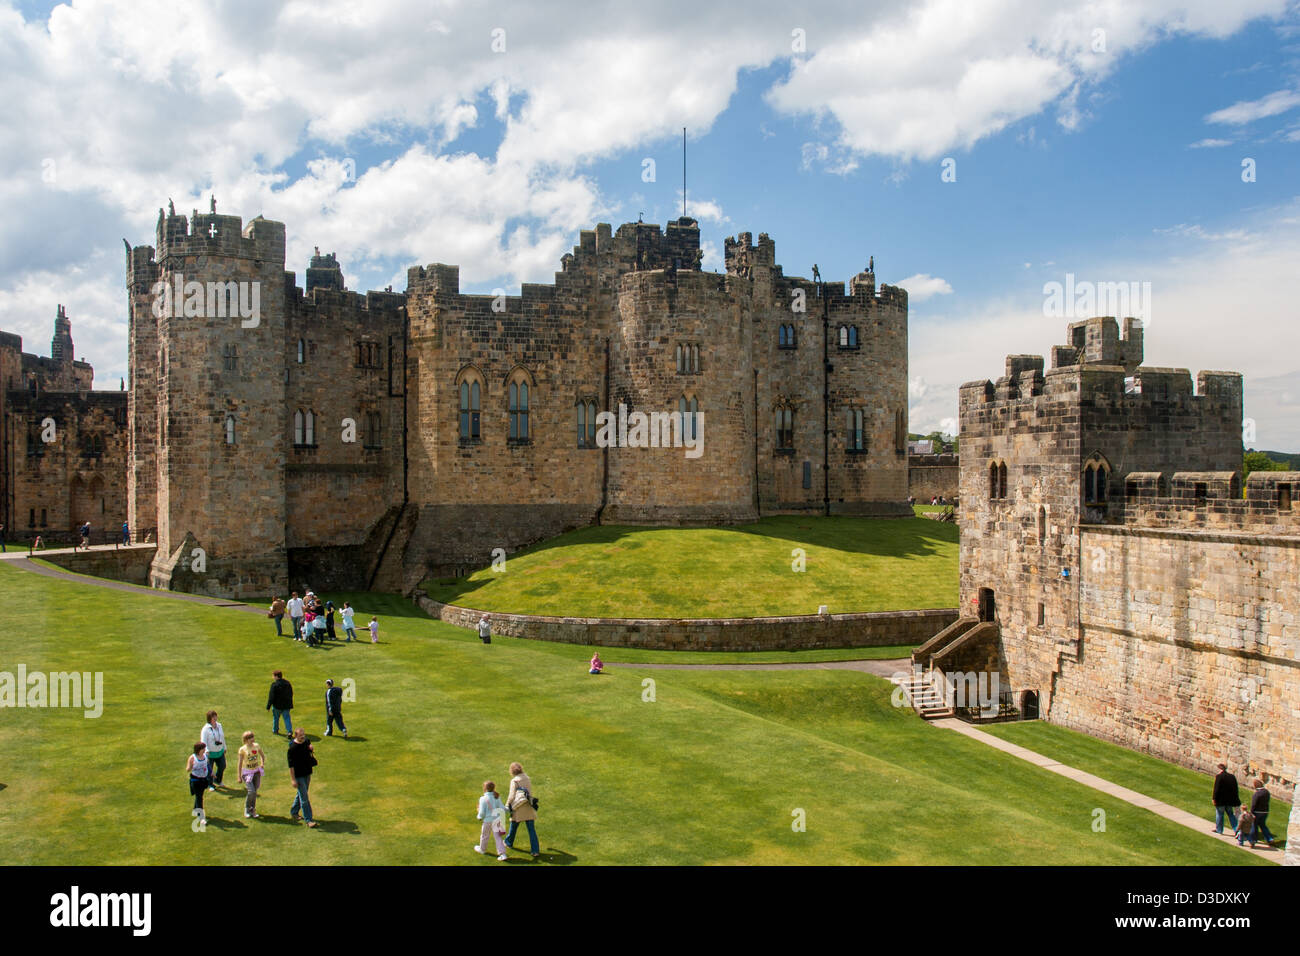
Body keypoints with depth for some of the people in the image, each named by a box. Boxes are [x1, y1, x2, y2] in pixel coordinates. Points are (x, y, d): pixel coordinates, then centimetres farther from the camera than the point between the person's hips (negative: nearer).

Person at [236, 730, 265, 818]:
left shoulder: (257, 746, -1)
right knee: (251, 792, -14)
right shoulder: (242, 749, -11)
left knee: (255, 792, 7)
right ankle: (247, 810, 7)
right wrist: (239, 776, -5)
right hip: (247, 772, -4)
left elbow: (262, 755, 15)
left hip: (256, 771, 4)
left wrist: (262, 764, -3)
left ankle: (252, 811, 22)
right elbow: (240, 763, -6)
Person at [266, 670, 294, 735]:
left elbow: (271, 696, -16)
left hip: (277, 705, -4)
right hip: (286, 705, 4)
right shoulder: (287, 683, 4)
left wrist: (268, 706, -9)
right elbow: (291, 695, 12)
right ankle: (289, 731, -8)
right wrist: (290, 705, 22)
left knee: (276, 717, 18)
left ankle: (275, 730, 34)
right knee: (287, 718, 5)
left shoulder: (274, 684, -17)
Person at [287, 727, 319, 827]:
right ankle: (308, 820, 1)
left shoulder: (307, 742, 1)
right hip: (299, 776, -7)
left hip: (307, 774, 7)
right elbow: (291, 765, -18)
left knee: (301, 794, 21)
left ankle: (293, 813, 39)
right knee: (304, 798, -4)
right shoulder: (292, 748, -19)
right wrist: (293, 779, -19)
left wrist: (311, 749, -4)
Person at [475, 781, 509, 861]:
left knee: (484, 836, 20)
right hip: (497, 820, 4)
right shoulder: (497, 798, -2)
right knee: (498, 837, 8)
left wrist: (479, 816, 5)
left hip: (488, 821, -4)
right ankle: (502, 854, 2)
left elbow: (482, 813, -16)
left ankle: (482, 849, 42)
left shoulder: (483, 799, -17)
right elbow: (502, 808, -3)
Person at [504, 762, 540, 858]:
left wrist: (506, 806, 0)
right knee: (531, 829, 3)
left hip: (518, 807, -4)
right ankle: (535, 851, -1)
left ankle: (509, 843, 42)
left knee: (513, 826, 19)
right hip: (529, 807, 4)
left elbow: (512, 796, -11)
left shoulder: (514, 780, -9)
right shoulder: (527, 778, 7)